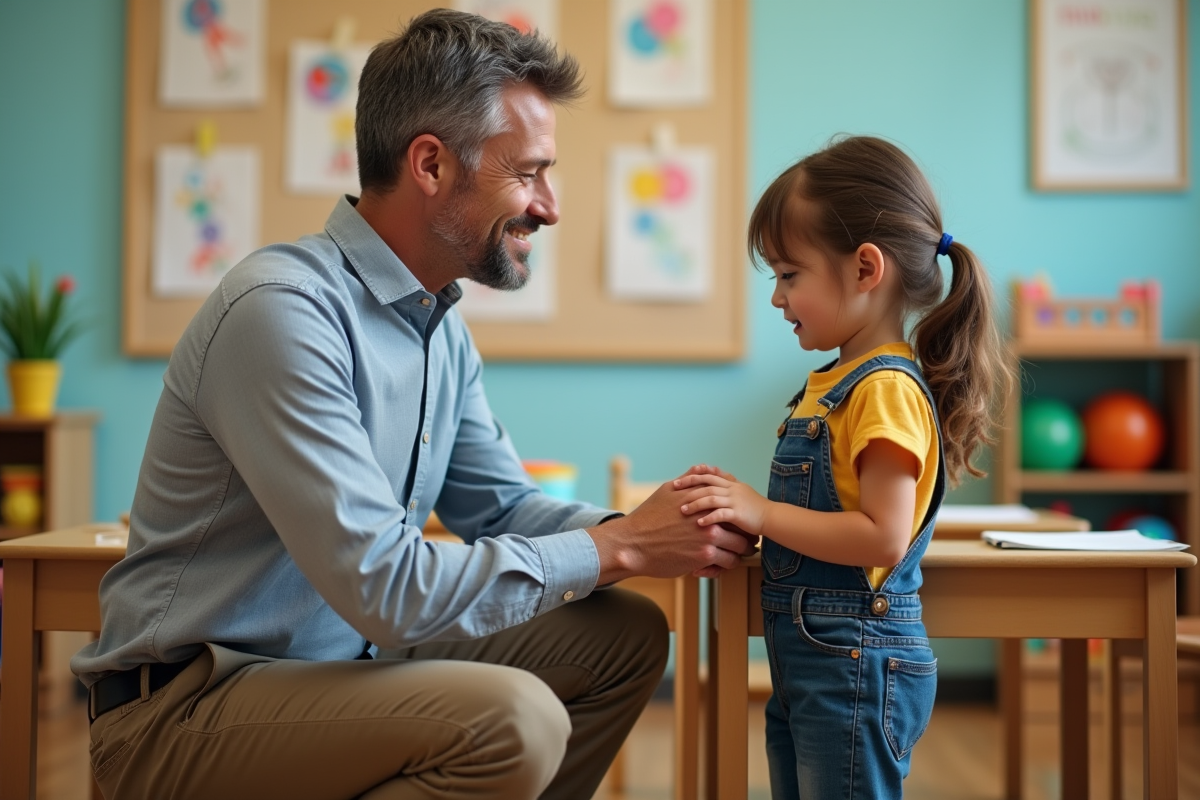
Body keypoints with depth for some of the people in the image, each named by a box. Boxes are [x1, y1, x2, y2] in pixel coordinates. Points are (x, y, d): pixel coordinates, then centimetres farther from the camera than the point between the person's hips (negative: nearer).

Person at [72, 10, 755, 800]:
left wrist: (640, 525, -7)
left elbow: (500, 504, 13)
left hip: (337, 663, 9)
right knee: (514, 720, -29)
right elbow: (383, 587, -28)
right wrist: (615, 547, -18)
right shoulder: (284, 310, -23)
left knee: (625, 636, 3)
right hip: (188, 705, -9)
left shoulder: (440, 321, 6)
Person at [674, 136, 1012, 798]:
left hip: (854, 667, -10)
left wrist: (763, 513, -21)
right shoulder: (833, 382, 13)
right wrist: (739, 502, 3)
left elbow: (884, 538, -24)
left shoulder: (887, 390, -17)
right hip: (804, 665, 10)